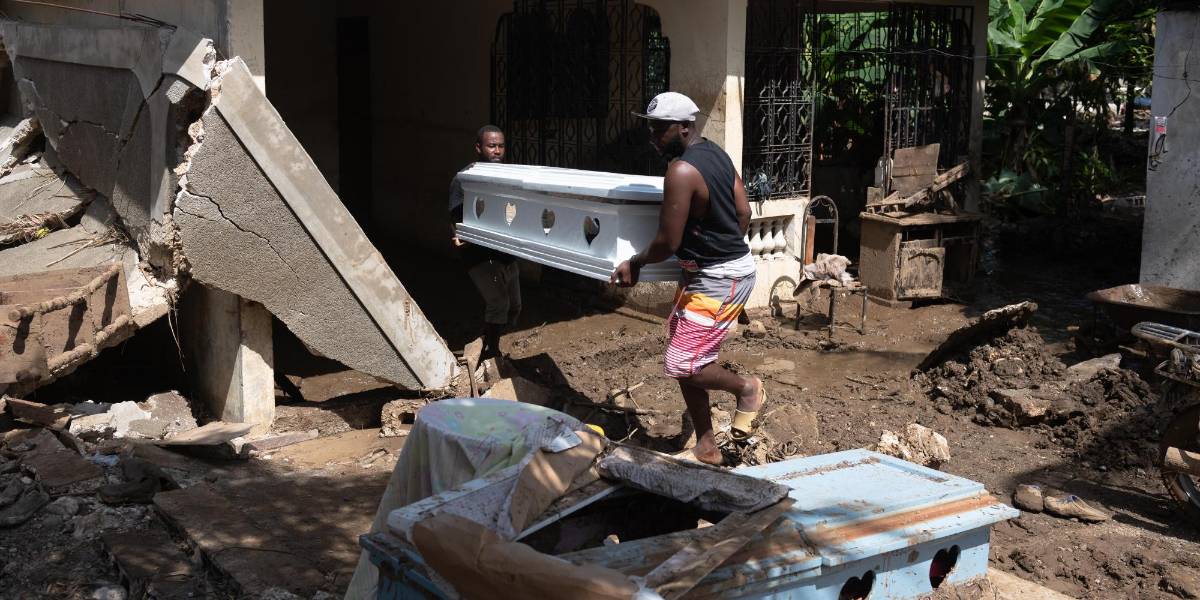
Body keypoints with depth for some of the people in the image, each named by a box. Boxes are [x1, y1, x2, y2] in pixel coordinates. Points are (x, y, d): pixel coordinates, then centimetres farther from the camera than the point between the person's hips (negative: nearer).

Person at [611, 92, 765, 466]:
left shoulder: (682, 171, -23)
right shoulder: (716, 154, 7)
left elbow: (668, 242, -21)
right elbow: (744, 213, 13)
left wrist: (634, 264, -3)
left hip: (718, 280, -10)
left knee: (683, 365, -9)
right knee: (684, 361, 12)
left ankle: (746, 389, 17)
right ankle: (706, 448, 20)